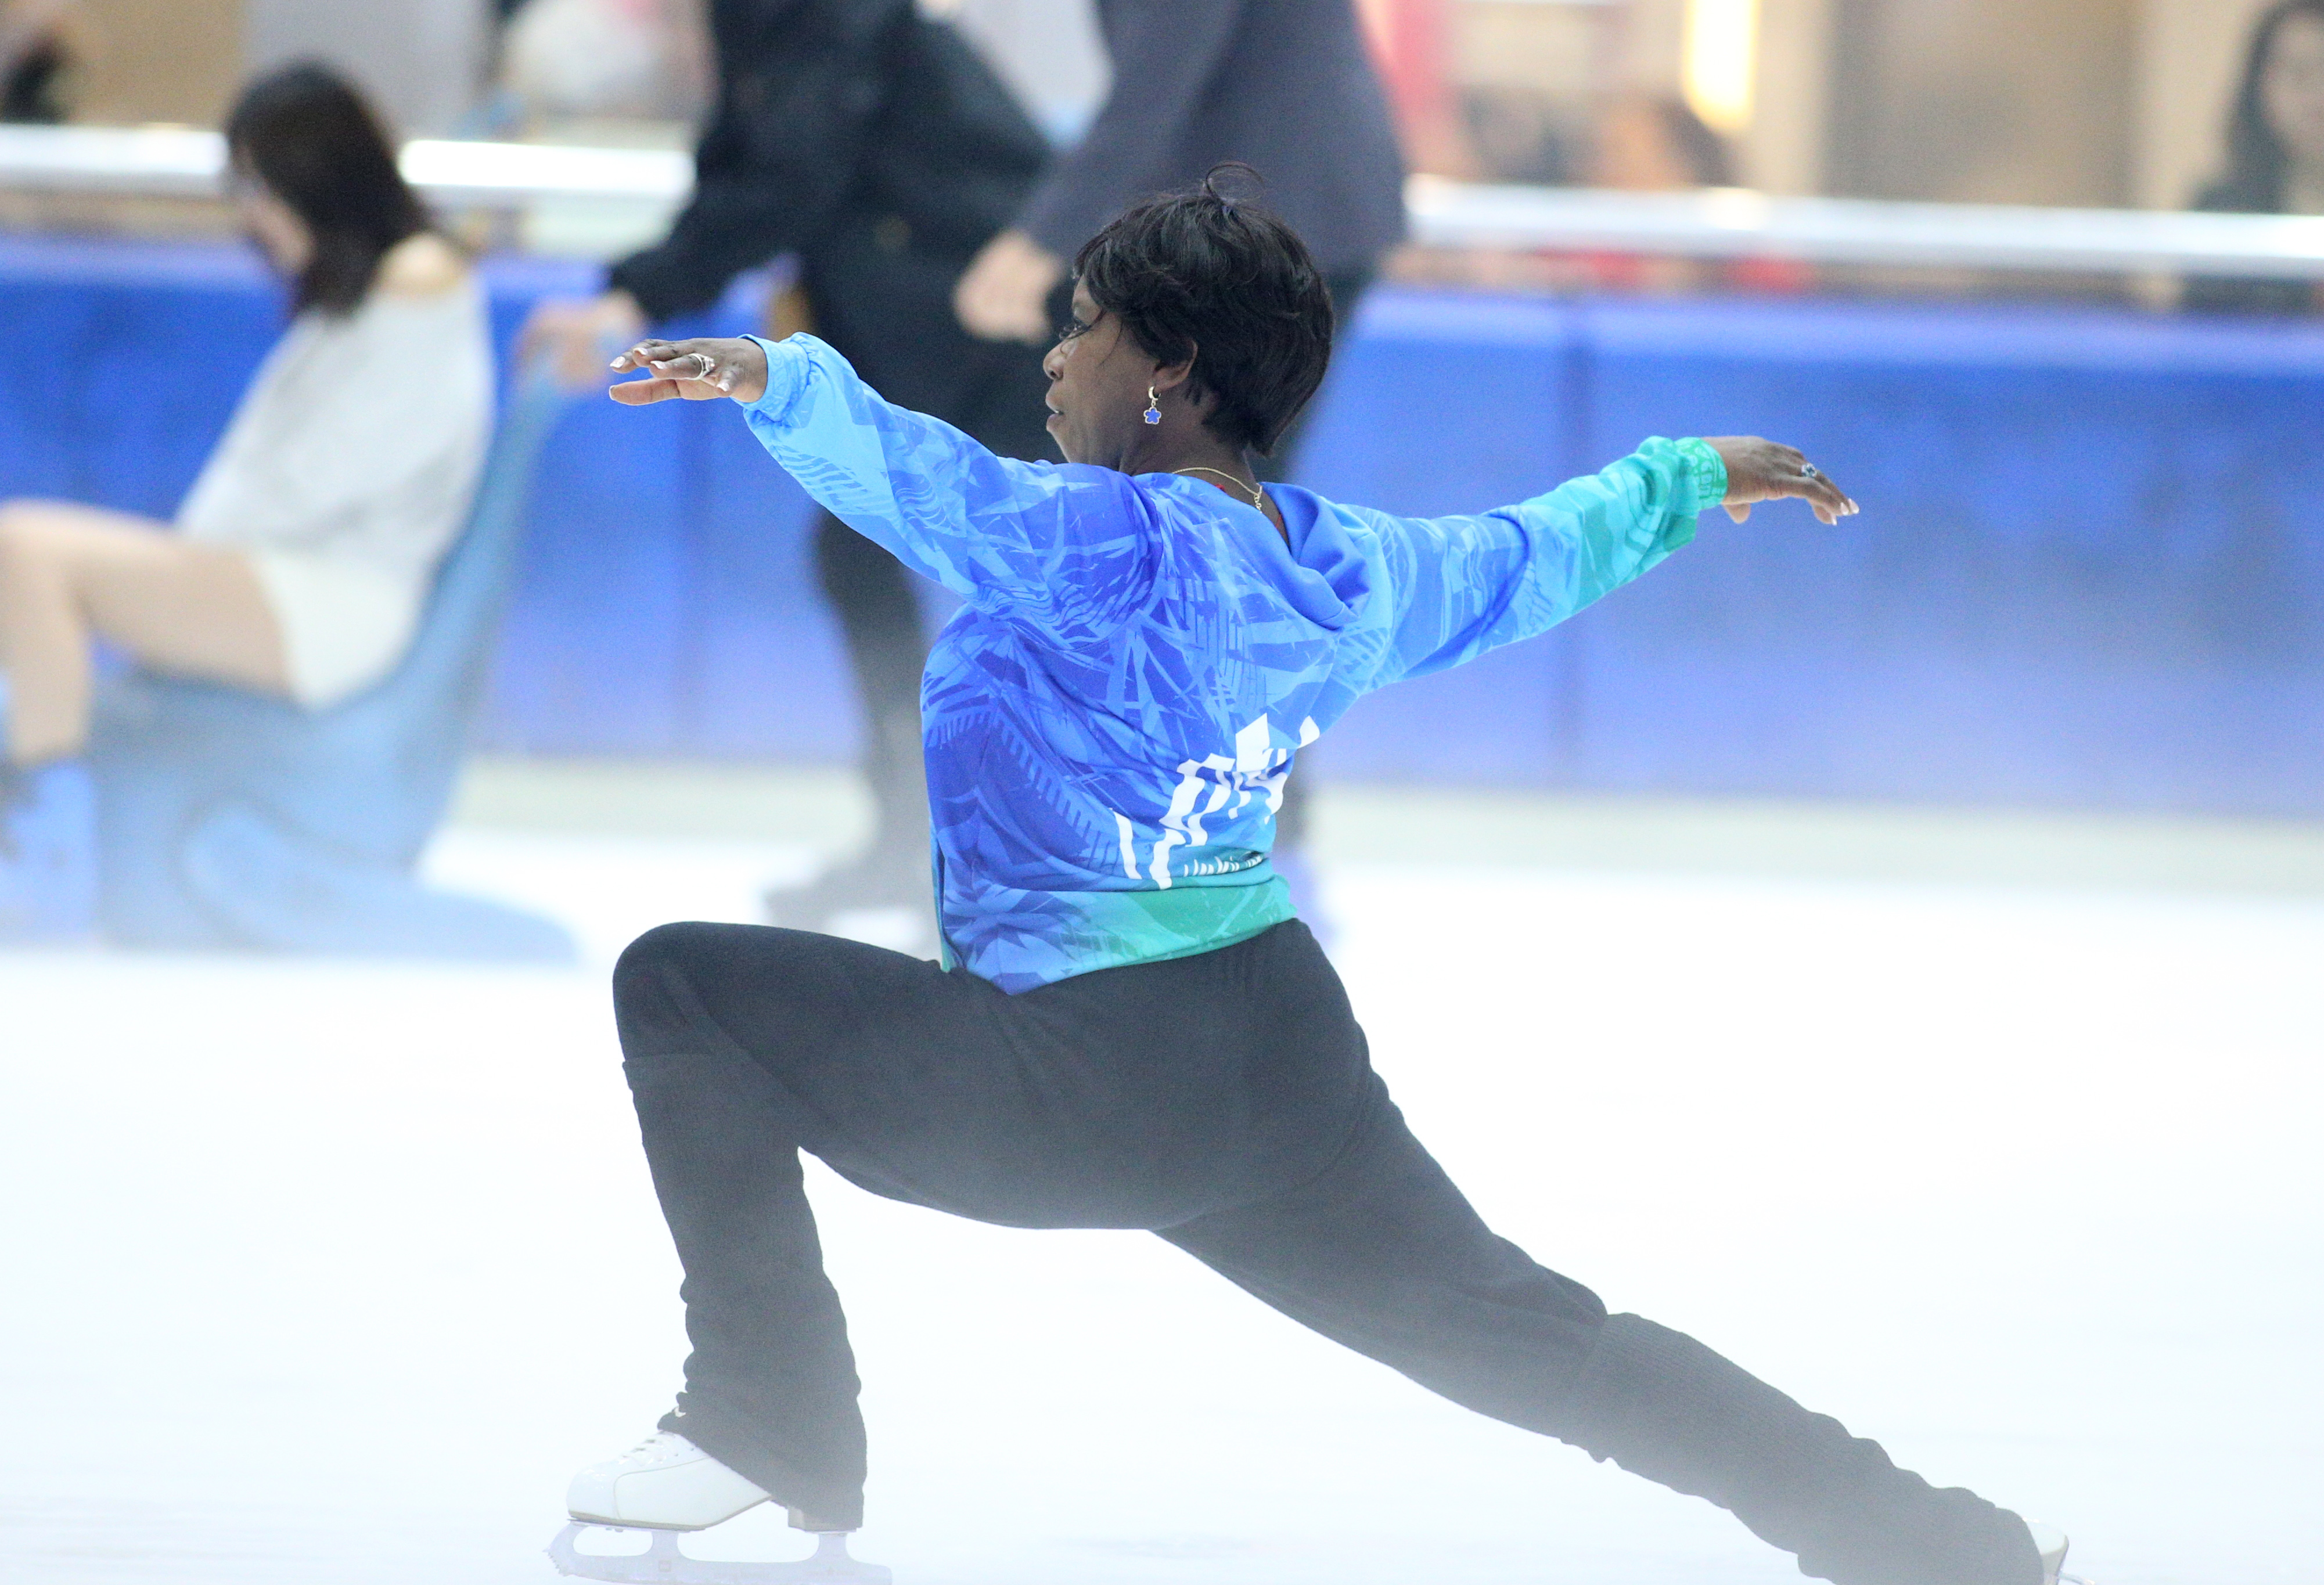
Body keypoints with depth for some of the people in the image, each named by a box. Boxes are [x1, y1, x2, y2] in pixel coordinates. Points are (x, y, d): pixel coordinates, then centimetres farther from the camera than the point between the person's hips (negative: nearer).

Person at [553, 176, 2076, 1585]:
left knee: (683, 985, -1)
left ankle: (775, 1425, 0)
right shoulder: (1350, 571, 8)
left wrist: (780, 375, -52)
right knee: (1528, 1335, 17)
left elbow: (930, 484, -35)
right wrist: (1683, 479, 46)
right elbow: (1536, 554, 26)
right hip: (1292, 1067, 8)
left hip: (1079, 1090, -8)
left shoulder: (1108, 544, -15)